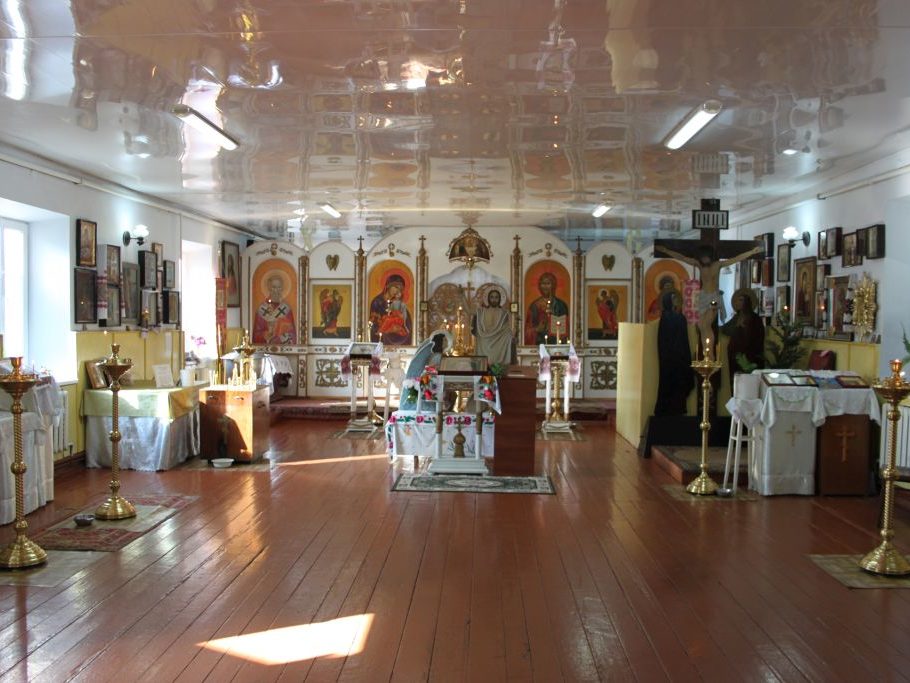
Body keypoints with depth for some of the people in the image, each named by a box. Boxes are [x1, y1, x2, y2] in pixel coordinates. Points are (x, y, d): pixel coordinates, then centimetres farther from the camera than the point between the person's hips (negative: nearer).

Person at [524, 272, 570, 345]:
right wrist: (537, 329, -12)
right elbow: (528, 329, 8)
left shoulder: (561, 305, 4)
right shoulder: (534, 305, 7)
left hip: (556, 343, -1)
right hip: (538, 343, 1)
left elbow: (565, 329, 3)